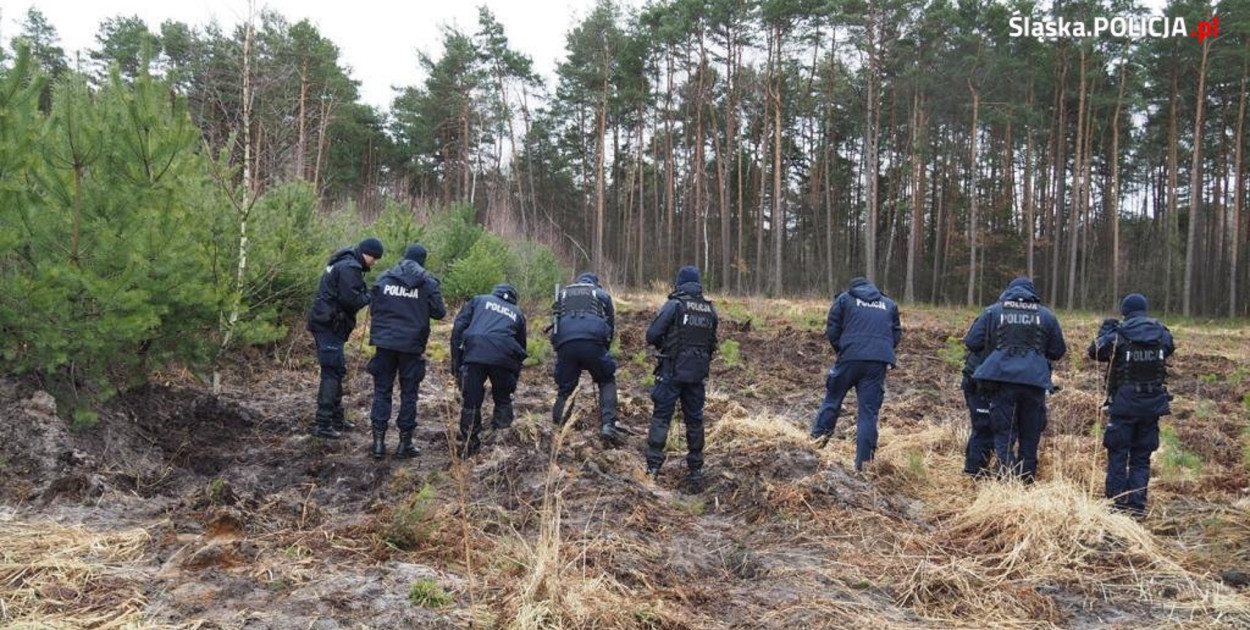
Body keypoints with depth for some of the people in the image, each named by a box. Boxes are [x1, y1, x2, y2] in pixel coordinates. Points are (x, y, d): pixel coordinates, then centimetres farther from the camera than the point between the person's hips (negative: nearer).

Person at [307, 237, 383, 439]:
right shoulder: (349, 268, -15)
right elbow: (352, 299, -23)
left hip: (327, 324, 11)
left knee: (337, 370, 17)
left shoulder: (343, 264, 18)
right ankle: (323, 424, -9)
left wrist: (366, 294, 4)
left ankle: (336, 418, 26)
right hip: (329, 325, -11)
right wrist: (369, 296, -5)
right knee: (332, 372, -10)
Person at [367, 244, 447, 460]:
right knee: (408, 393, 8)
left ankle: (379, 441, 7)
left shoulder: (385, 278, 4)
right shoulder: (428, 282, -4)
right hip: (412, 345, -2)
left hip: (385, 342, 2)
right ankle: (404, 443, 11)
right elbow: (439, 312, -1)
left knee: (382, 390, 10)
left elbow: (373, 309, 9)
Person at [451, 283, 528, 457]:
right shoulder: (517, 313, 32)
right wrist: (515, 376, 40)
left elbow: (459, 326, 13)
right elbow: (521, 345, 33)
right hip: (504, 357, 1)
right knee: (503, 400, 21)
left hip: (474, 352, -1)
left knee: (471, 402, 10)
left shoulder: (479, 300, 27)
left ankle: (469, 444, 12)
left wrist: (456, 359, 12)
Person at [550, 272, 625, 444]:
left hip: (565, 344, 2)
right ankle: (608, 425, -1)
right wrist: (603, 351, 33)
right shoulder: (602, 294, 27)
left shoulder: (562, 294, 33)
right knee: (607, 382, 15)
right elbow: (611, 326, 24)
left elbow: (554, 325, 29)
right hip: (592, 341, -2)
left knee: (564, 389, 16)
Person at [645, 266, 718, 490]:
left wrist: (663, 343, 10)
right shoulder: (710, 309, 7)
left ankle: (653, 467, -4)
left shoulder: (674, 305, -9)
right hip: (698, 373, 4)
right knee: (695, 419, 12)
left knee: (661, 416, 1)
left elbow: (652, 335, -11)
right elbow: (712, 342, 14)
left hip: (673, 371, -4)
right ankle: (695, 471, 15)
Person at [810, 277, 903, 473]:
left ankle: (818, 436, 10)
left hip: (850, 358, -2)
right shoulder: (889, 304, 23)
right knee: (869, 411, 3)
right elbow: (897, 335, 17)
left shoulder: (844, 298, 13)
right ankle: (863, 462, 2)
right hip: (879, 363, 2)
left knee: (833, 398, 16)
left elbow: (832, 330, 7)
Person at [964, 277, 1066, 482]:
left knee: (1004, 434, 4)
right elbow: (1058, 352, 16)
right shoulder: (1046, 315, 10)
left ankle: (1008, 478, -8)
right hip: (1035, 381, 1)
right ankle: (1027, 479, 21)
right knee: (1030, 435, 14)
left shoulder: (992, 311, 6)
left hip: (1002, 379, -1)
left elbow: (971, 343, 4)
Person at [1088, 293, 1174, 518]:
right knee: (1142, 457, 11)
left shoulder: (1119, 333, -10)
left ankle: (1116, 503, 4)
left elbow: (1095, 352, 1)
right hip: (1153, 404, 3)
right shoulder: (1162, 333, 1)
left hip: (1124, 403, -3)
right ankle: (1137, 506, 10)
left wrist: (1105, 330, 15)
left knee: (1118, 454, 5)